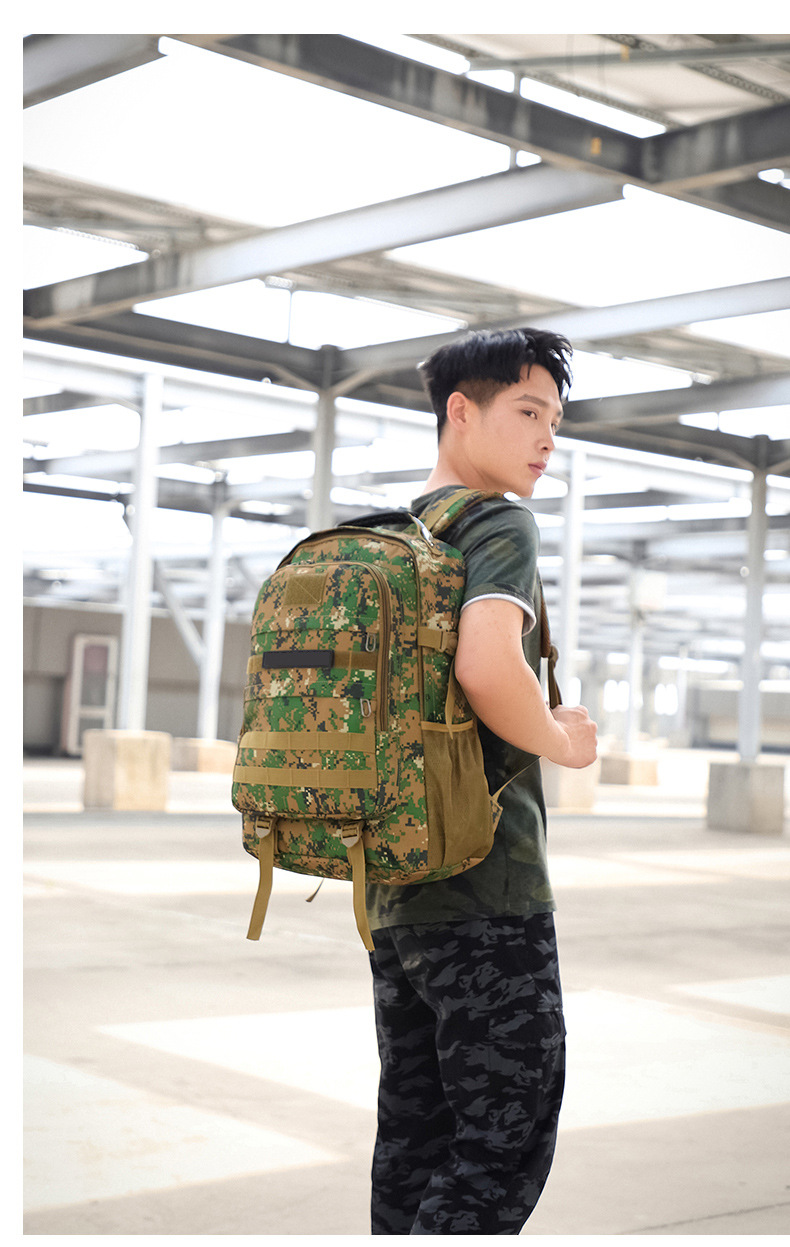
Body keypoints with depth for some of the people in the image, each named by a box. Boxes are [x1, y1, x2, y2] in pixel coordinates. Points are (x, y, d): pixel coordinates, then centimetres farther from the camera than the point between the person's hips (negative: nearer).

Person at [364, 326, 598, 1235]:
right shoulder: (498, 524, -10)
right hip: (488, 888, -8)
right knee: (508, 1137, -3)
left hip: (395, 889, 8)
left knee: (416, 1130, 13)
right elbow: (488, 668, -28)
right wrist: (563, 741, -10)